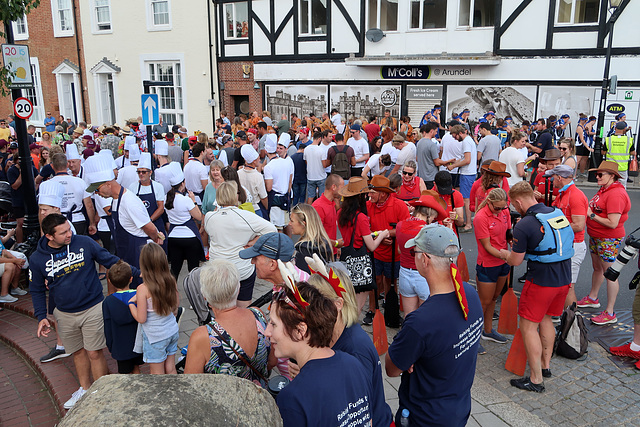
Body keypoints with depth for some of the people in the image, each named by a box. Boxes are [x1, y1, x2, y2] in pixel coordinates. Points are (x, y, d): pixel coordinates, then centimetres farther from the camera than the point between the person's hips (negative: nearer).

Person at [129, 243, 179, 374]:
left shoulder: (143, 289, -22)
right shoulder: (171, 281, -7)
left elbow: (141, 318, -16)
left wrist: (131, 303, -2)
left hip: (155, 337, -5)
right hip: (172, 331, 5)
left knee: (157, 374, 10)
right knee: (171, 369, 18)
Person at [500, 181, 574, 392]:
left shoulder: (524, 226, -19)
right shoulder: (558, 213, 3)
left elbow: (516, 260, -11)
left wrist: (504, 254, 11)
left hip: (541, 281, -8)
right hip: (564, 278, 8)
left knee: (529, 327, 5)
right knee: (546, 319, 24)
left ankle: (536, 379, 9)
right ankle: (545, 365, 36)